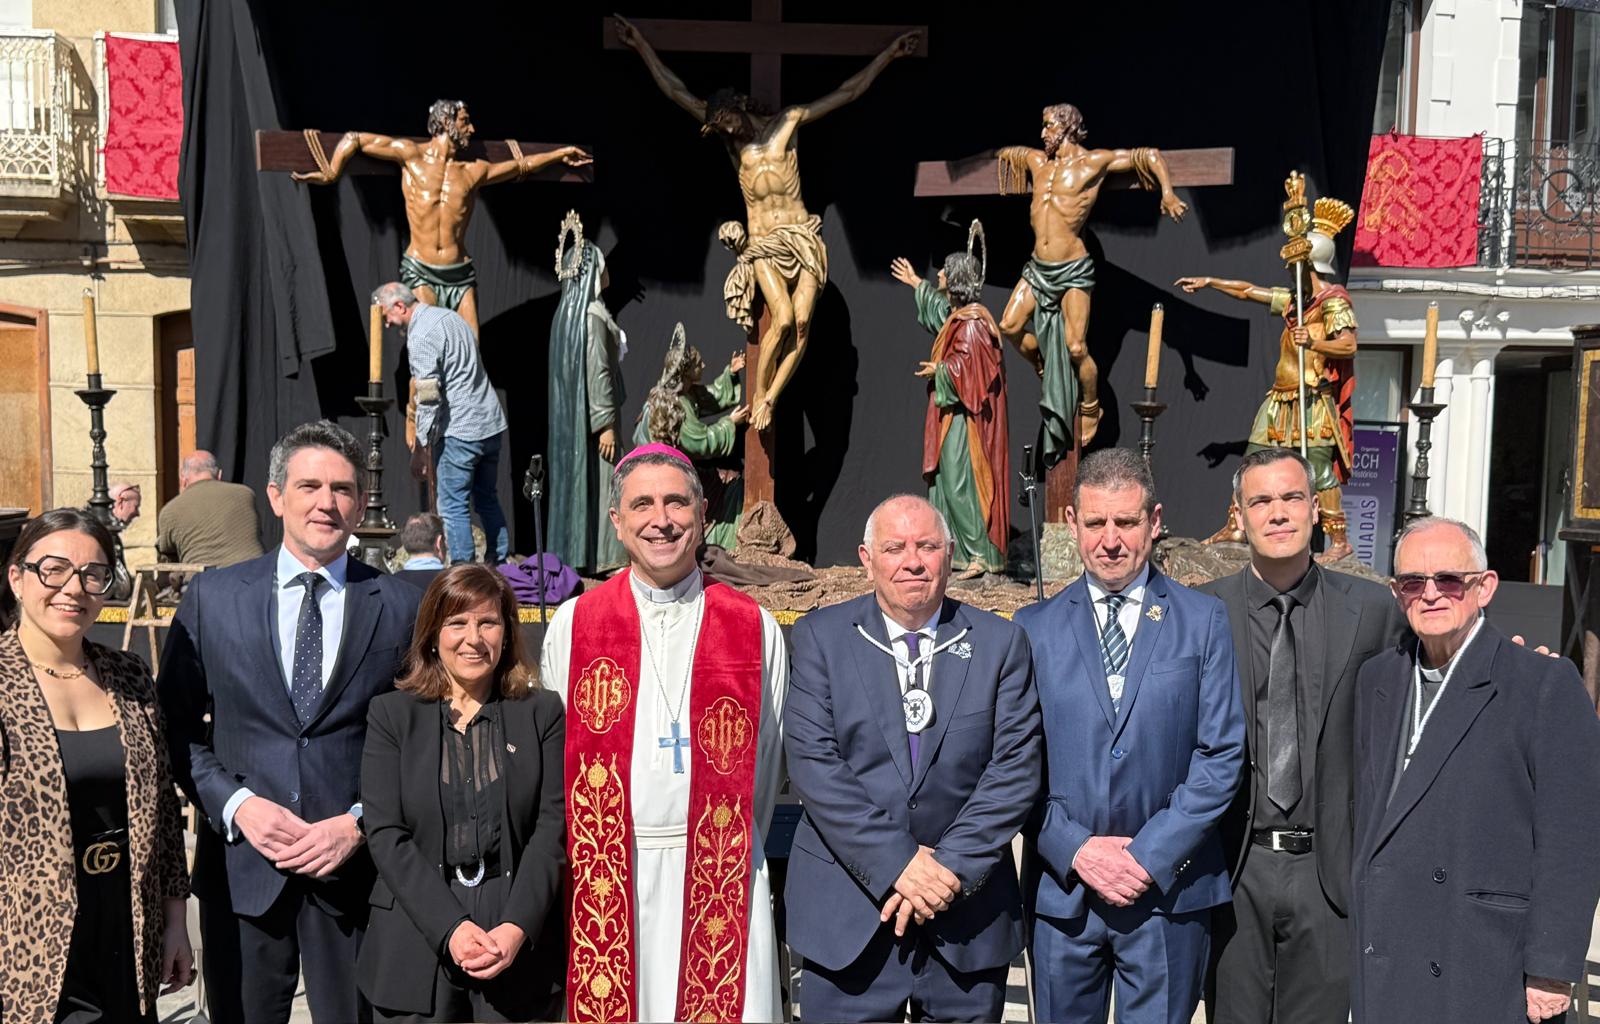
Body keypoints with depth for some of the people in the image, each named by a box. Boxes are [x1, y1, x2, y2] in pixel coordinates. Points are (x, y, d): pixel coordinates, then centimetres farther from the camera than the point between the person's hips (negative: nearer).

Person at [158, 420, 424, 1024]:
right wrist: (237, 805, -8)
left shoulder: (401, 606, 0)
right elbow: (176, 727, 5)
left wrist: (360, 822, -10)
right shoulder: (211, 598, 3)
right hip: (242, 863, 1)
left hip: (356, 867, -1)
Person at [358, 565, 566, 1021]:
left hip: (521, 945, 0)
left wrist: (517, 927, -13)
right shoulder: (391, 714, 4)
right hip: (416, 947, 0)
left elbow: (553, 827, -2)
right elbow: (385, 835, -3)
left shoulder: (542, 712, 4)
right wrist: (450, 929, -13)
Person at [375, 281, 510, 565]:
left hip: (460, 430, -9)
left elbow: (428, 395, -18)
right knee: (488, 499, 18)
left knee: (453, 505, -1)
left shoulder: (421, 336, -13)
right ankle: (499, 562, 25)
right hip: (492, 424, 9)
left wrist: (423, 442, -11)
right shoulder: (450, 316, 15)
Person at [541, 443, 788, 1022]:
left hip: (718, 876, 0)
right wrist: (583, 860, 7)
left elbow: (766, 760, 7)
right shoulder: (573, 626, 3)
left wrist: (736, 858, 10)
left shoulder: (753, 628, 2)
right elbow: (552, 756, 8)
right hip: (606, 874, 1)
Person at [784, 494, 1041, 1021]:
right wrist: (896, 863, -15)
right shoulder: (820, 636, 0)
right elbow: (812, 762, -8)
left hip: (968, 912, 1)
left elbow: (1016, 768, -3)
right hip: (847, 913, -1)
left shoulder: (1002, 643, 3)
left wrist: (952, 868, -12)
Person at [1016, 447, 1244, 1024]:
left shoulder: (1204, 621, 2)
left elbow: (1222, 754, -3)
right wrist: (1075, 849, -10)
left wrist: (1150, 855, -10)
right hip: (1061, 885, 1)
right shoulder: (1034, 628, 3)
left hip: (1169, 886, -1)